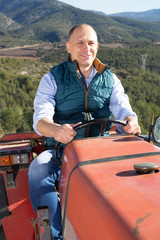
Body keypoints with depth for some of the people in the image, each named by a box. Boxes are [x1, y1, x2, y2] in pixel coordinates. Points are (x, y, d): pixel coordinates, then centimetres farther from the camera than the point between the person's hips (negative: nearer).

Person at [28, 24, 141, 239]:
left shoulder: (110, 80, 9)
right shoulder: (53, 79, 1)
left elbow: (123, 110, -3)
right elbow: (40, 120, -12)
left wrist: (131, 123, -30)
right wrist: (56, 130, -38)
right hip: (63, 149, -1)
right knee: (38, 170, -31)